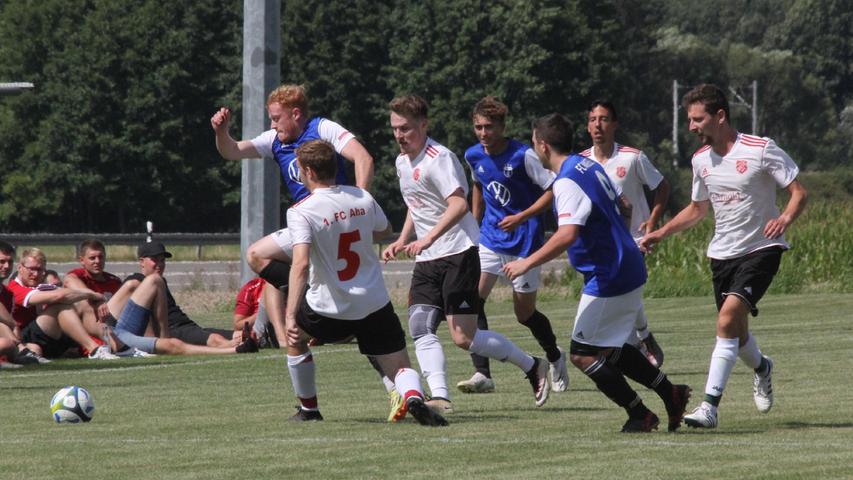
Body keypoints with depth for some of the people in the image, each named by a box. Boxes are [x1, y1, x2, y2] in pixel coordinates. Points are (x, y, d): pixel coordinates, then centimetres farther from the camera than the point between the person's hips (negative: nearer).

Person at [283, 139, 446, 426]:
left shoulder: (301, 212, -16)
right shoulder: (363, 198, -1)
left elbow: (301, 263, -28)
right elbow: (385, 230, 19)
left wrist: (291, 316, -32)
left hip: (329, 310, -2)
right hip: (375, 305, 3)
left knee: (294, 336, 29)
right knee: (400, 368, 5)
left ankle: (308, 408, 34)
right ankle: (414, 397, -30)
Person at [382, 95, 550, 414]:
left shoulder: (439, 158, -15)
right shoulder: (403, 161, 15)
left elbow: (459, 205, -28)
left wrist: (428, 238, -37)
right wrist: (401, 241, 21)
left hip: (458, 253, -9)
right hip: (427, 259, 9)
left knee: (464, 337, -10)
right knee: (419, 326, -10)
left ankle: (532, 366, 8)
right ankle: (440, 397, -16)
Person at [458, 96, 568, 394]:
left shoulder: (523, 156, -16)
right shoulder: (473, 156, 1)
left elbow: (554, 190, -13)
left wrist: (521, 218, -21)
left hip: (525, 241, -5)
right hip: (489, 237, 5)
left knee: (525, 313, 6)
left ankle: (555, 358, 37)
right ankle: (482, 374, -18)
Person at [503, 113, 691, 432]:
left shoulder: (567, 182, -20)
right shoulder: (589, 165, 9)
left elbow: (566, 235, -33)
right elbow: (619, 201, 23)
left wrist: (527, 263, -27)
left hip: (608, 280, -10)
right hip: (628, 271, 10)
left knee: (583, 354, -2)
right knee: (610, 349, 19)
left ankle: (640, 415, 2)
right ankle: (671, 395, 20)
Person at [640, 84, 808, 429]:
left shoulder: (761, 150, -13)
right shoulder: (701, 160, 6)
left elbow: (799, 192, -11)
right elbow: (697, 208, 21)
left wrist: (785, 218, -31)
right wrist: (660, 233, 10)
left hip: (760, 249, -6)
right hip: (722, 254, 6)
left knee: (729, 316, -23)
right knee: (734, 329, 11)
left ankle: (710, 406, -25)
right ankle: (761, 368, 47)